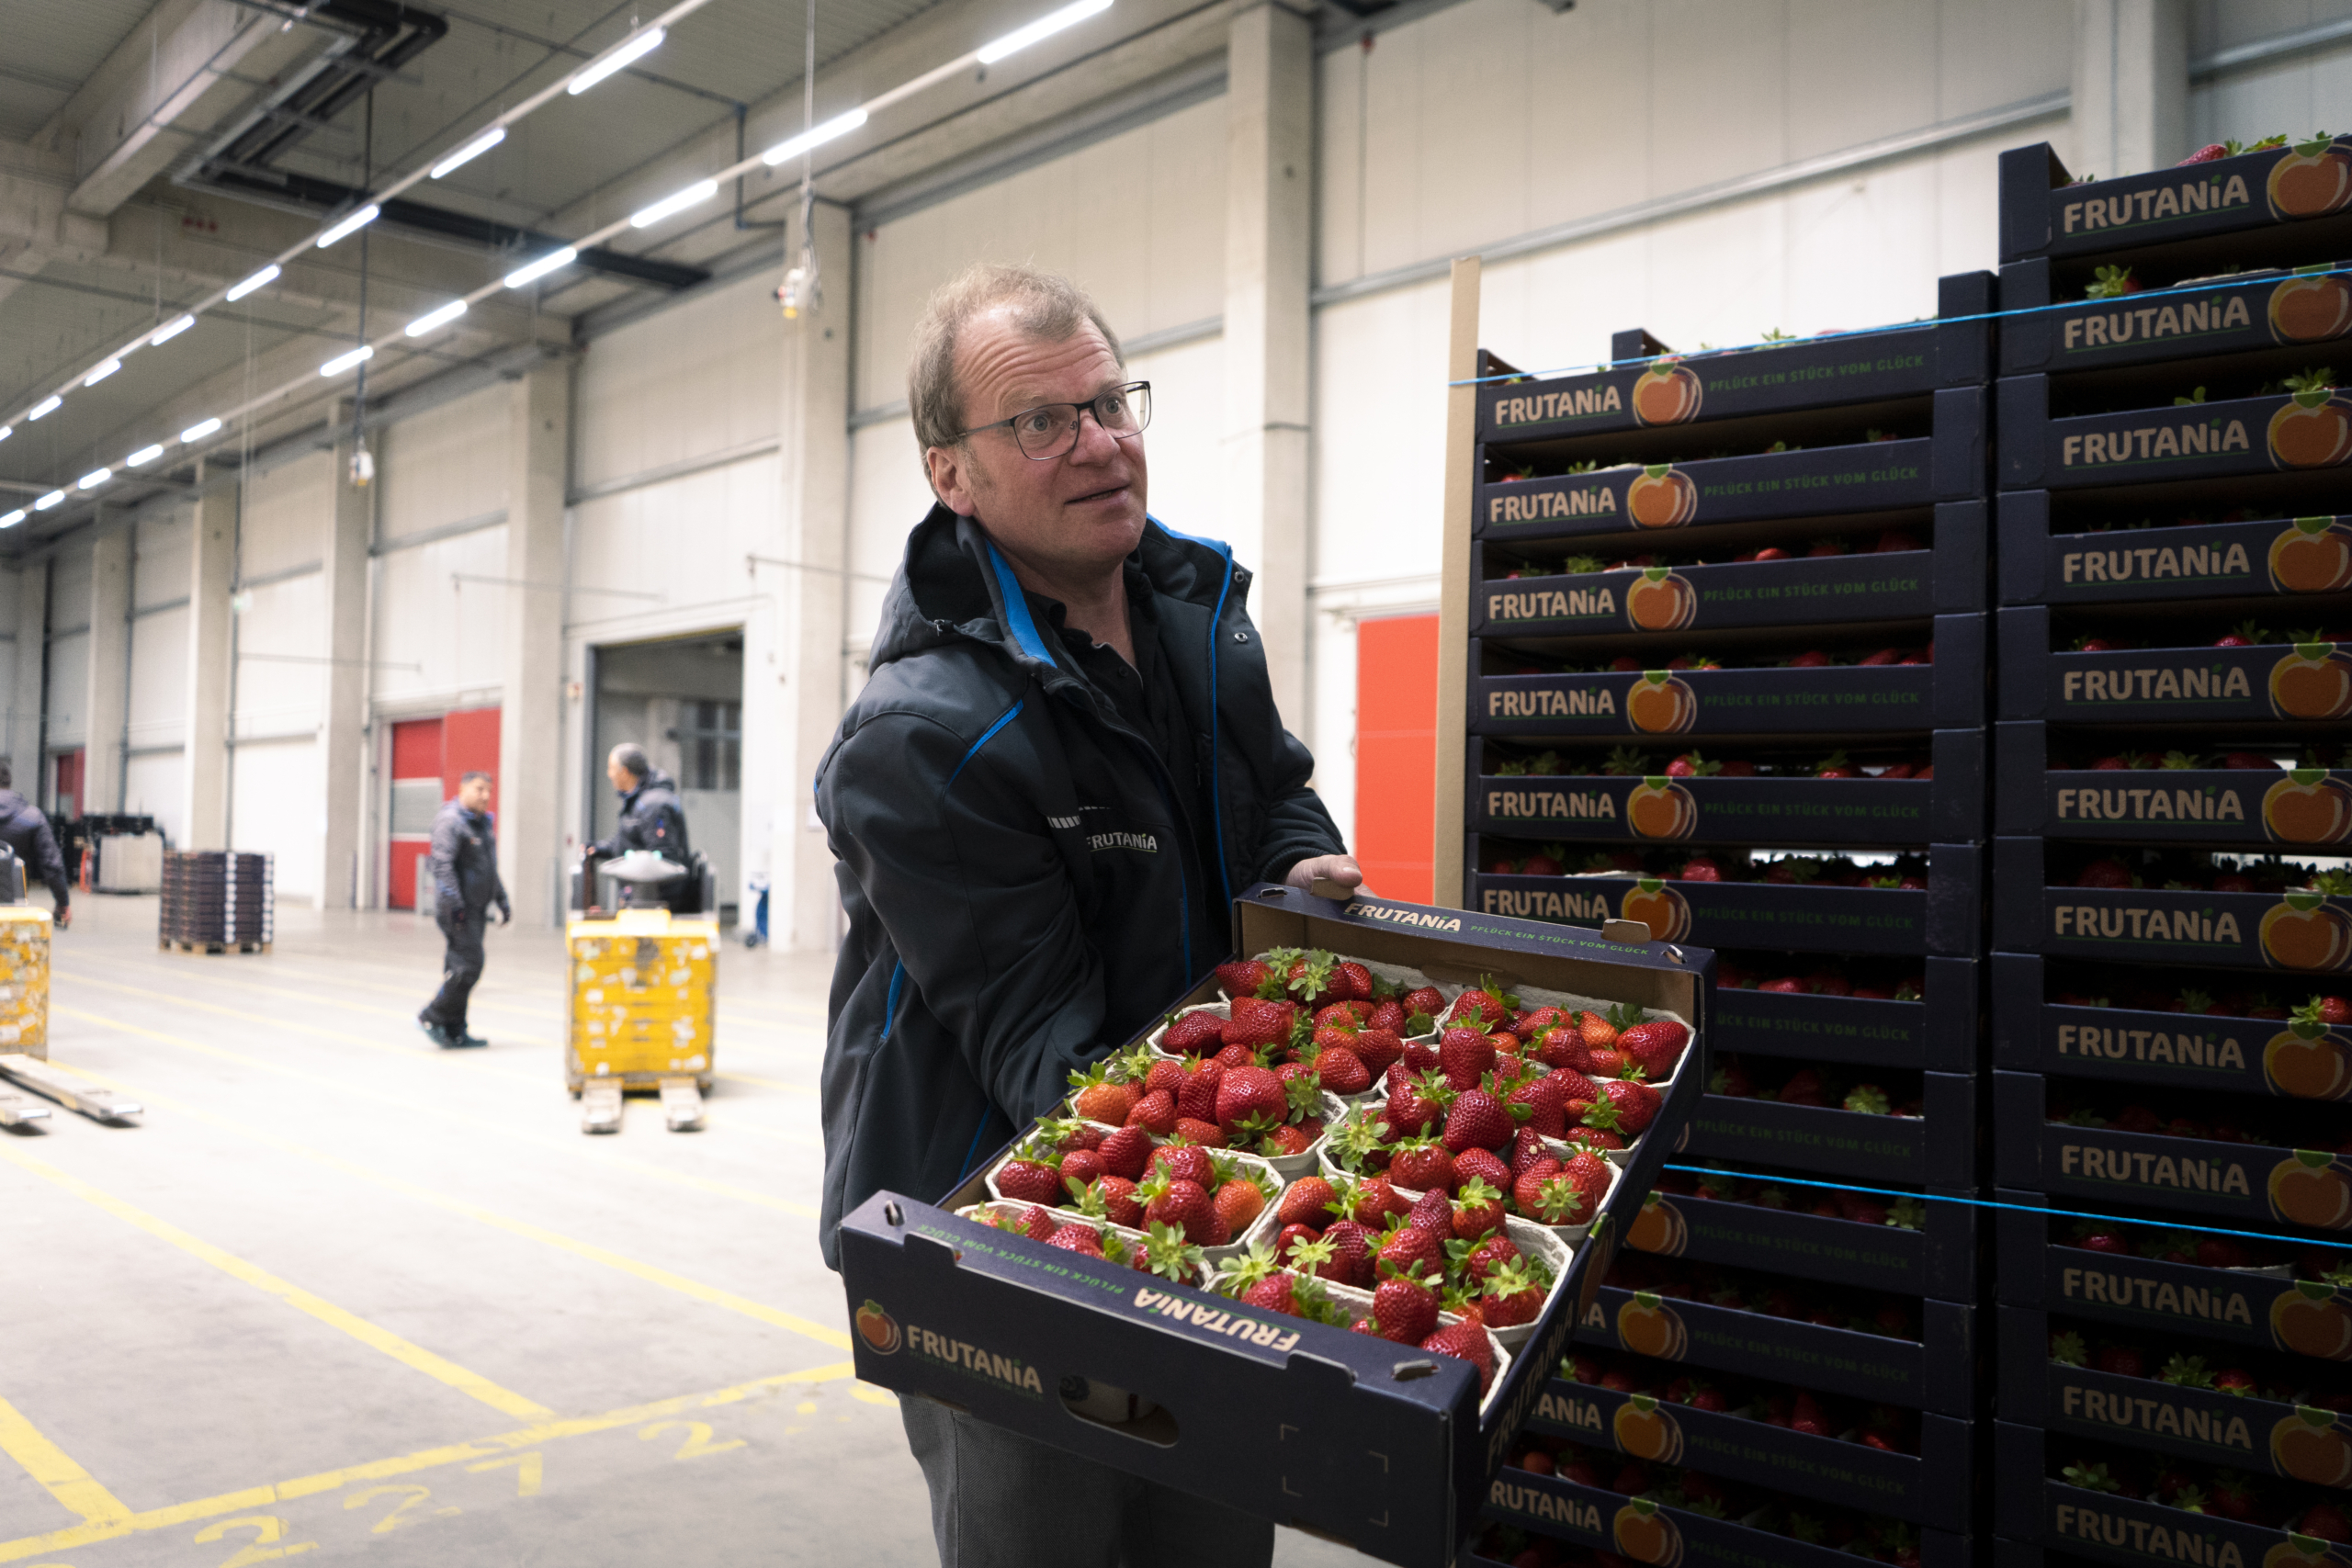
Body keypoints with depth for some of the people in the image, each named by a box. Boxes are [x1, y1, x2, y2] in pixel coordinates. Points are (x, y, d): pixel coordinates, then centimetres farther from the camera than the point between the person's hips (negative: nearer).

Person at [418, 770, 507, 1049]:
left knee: (462, 967, 10)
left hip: (477, 909, 9)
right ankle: (432, 1017, -3)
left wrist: (502, 900, 23)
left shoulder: (484, 823, 18)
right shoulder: (450, 822, -12)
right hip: (459, 909, -9)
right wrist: (454, 903, -27)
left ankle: (454, 1032, 13)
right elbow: (443, 865, -21)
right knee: (469, 965, -14)